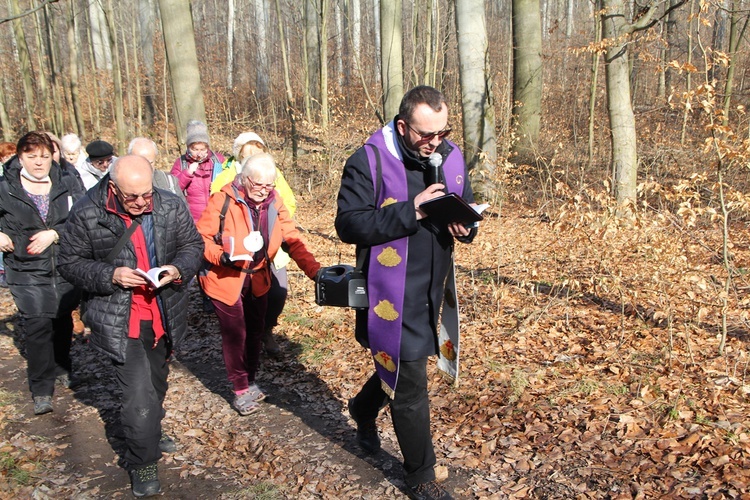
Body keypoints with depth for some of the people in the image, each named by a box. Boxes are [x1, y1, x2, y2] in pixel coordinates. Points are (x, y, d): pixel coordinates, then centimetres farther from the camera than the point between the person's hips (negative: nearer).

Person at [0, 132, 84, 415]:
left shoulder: (67, 184, -3)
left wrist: (54, 233, -19)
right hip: (27, 272, -2)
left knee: (63, 320, 17)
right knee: (37, 327, -7)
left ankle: (62, 368, 40)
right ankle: (41, 390, 4)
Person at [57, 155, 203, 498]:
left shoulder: (171, 207, -7)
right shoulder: (86, 214, -14)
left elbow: (193, 245, 4)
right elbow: (70, 264, -6)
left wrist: (178, 269, -17)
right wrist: (111, 276, -23)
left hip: (164, 316, 4)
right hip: (120, 322, -4)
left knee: (157, 383, 23)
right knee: (138, 393, -7)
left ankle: (151, 434, 48)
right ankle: (142, 463, 14)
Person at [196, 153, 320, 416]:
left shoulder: (274, 202, -4)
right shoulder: (222, 201, -17)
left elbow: (292, 240, -6)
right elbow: (201, 238, -12)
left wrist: (314, 270, -17)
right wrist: (221, 257, -30)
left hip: (258, 280, 5)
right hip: (226, 280, -4)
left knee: (255, 331, 16)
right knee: (235, 334, 4)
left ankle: (250, 381, 37)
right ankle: (241, 390, 22)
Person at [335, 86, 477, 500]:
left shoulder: (451, 157, 2)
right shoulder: (369, 161, -15)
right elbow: (349, 225, -20)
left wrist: (464, 225, -11)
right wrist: (411, 210, -28)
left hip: (431, 290, 6)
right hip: (391, 293, -6)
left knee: (398, 365, 24)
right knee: (410, 387, 3)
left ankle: (363, 409, 56)